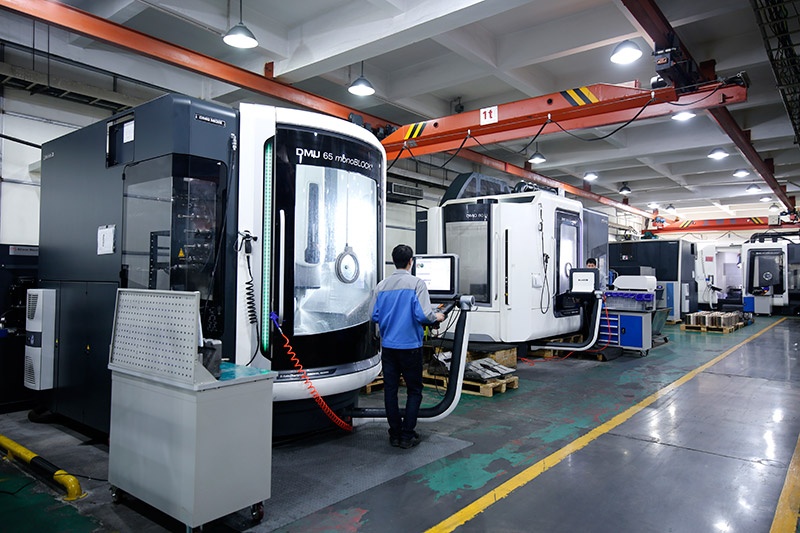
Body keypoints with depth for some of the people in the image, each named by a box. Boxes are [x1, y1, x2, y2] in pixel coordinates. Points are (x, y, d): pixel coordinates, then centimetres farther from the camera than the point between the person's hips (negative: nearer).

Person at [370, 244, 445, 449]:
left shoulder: (381, 286, 2)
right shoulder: (417, 284, -11)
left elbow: (374, 316, 4)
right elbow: (423, 315, -19)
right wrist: (437, 317, 2)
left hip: (388, 346, 4)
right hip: (410, 346, -4)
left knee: (390, 389, 11)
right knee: (414, 390, 9)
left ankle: (395, 434, 20)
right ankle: (407, 435, 9)